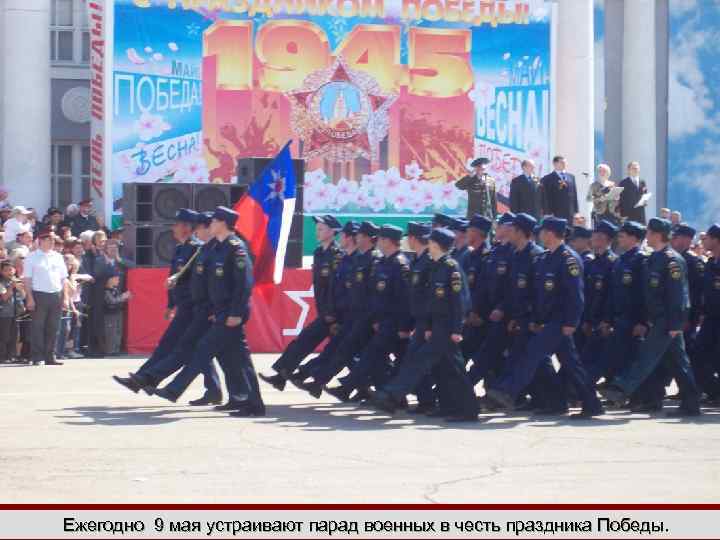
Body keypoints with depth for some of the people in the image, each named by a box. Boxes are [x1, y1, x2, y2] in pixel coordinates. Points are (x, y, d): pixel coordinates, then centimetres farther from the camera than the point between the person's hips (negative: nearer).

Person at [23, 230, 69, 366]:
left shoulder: (58, 257, 13)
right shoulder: (32, 257, 0)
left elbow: (63, 279, 16)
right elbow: (27, 279, -4)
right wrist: (30, 298, -11)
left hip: (56, 295, 5)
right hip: (39, 295, -4)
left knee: (53, 328, 7)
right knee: (38, 327, -3)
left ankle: (50, 357, 12)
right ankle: (37, 357, 0)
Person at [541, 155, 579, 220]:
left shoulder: (571, 177, 16)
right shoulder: (547, 179, 0)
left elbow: (574, 194, 17)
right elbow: (546, 198, -4)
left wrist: (576, 211, 11)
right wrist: (548, 213, -10)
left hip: (570, 213, 5)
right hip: (555, 214, -5)